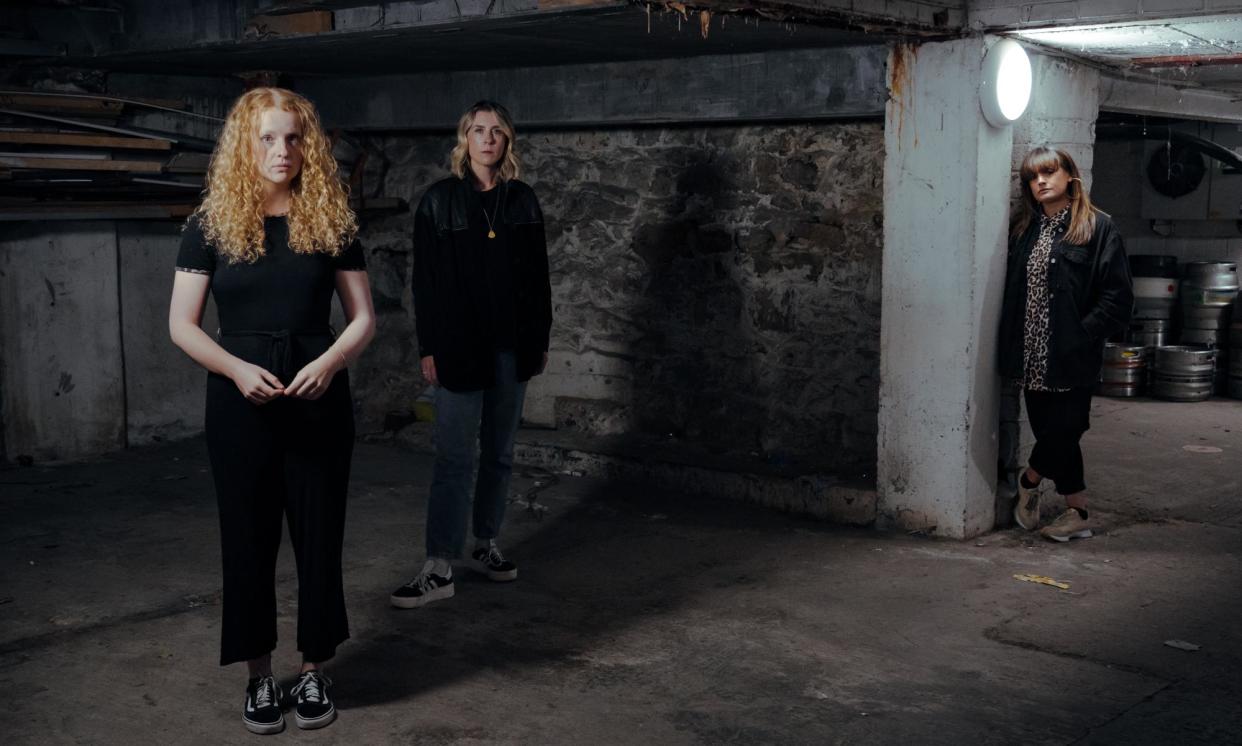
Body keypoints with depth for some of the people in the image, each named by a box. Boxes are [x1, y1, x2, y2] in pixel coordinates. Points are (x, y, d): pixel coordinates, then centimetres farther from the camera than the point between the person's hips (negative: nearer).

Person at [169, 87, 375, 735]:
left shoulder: (331, 221, 1)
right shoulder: (211, 224, -1)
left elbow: (363, 317, 2)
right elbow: (181, 324, -2)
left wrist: (329, 362, -18)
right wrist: (237, 368, -18)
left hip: (319, 400, 1)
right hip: (240, 402, 0)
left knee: (319, 534, 6)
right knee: (248, 536, 7)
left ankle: (314, 669, 21)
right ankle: (259, 674, 21)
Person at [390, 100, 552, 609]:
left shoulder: (523, 202, 8)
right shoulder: (439, 201, -1)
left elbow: (538, 277, 10)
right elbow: (425, 281, -4)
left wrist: (541, 340, 7)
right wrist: (428, 348, -9)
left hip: (511, 348, 4)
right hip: (459, 348, -4)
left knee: (499, 453, 12)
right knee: (454, 458, -6)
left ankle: (486, 546, 25)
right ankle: (439, 569, -4)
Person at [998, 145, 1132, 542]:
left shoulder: (1097, 227, -3)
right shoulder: (1023, 229, 12)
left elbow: (1117, 296, -8)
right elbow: (1011, 289, 14)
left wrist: (1082, 337, -15)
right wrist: (1009, 342, 2)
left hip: (1071, 359, -5)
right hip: (1031, 356, 5)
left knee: (1063, 431, -4)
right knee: (1050, 431, 9)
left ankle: (1030, 481, 25)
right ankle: (1077, 513, 20)